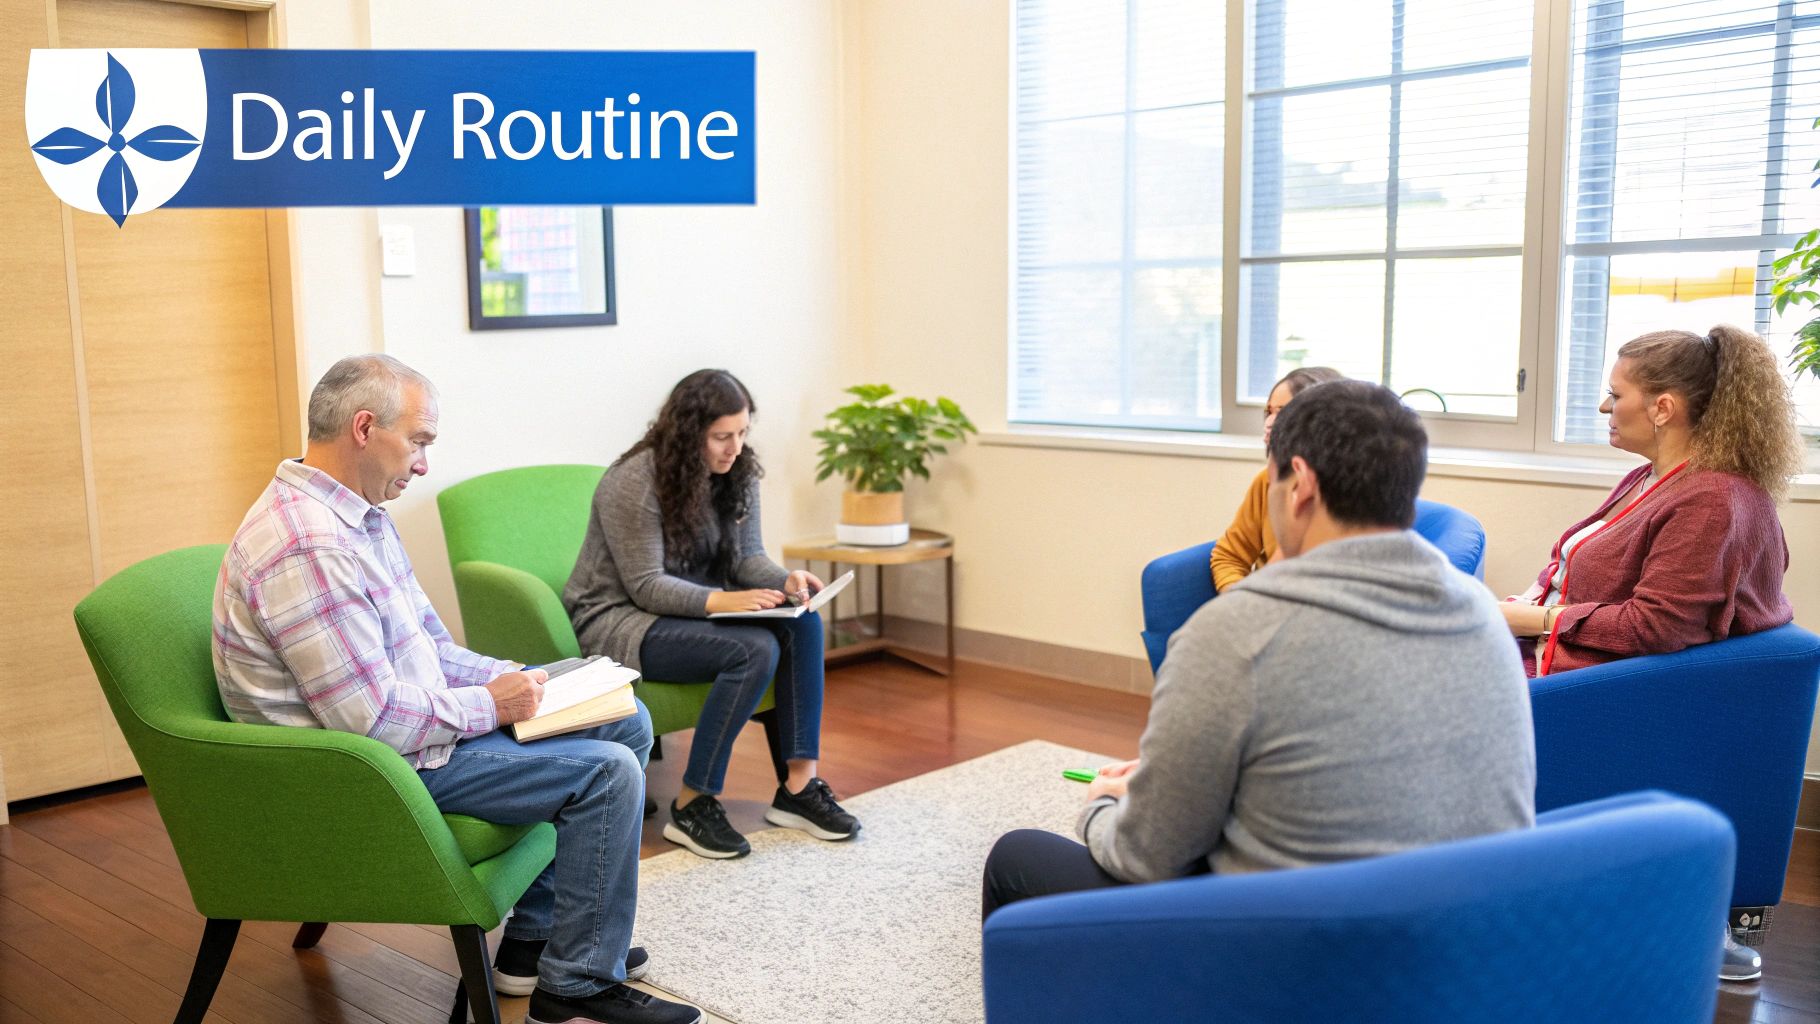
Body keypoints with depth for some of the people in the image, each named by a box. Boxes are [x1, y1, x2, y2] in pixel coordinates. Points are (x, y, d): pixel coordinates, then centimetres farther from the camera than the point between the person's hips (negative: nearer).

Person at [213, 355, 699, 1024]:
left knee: (627, 723, 10)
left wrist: (504, 676, 0)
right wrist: (489, 705, -15)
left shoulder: (360, 514, 8)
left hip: (414, 718, 11)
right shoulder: (307, 549, -26)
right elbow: (375, 720, -28)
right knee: (608, 772, -17)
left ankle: (534, 938, 16)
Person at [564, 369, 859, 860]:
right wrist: (722, 601, -35)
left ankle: (799, 785, -14)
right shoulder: (635, 481, -20)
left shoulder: (737, 474, 2)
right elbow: (646, 586, -22)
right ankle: (692, 806, -20)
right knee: (755, 649, -30)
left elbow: (748, 556, 5)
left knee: (803, 624, -18)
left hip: (696, 605, 7)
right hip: (617, 619, -7)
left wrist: (785, 580, -18)